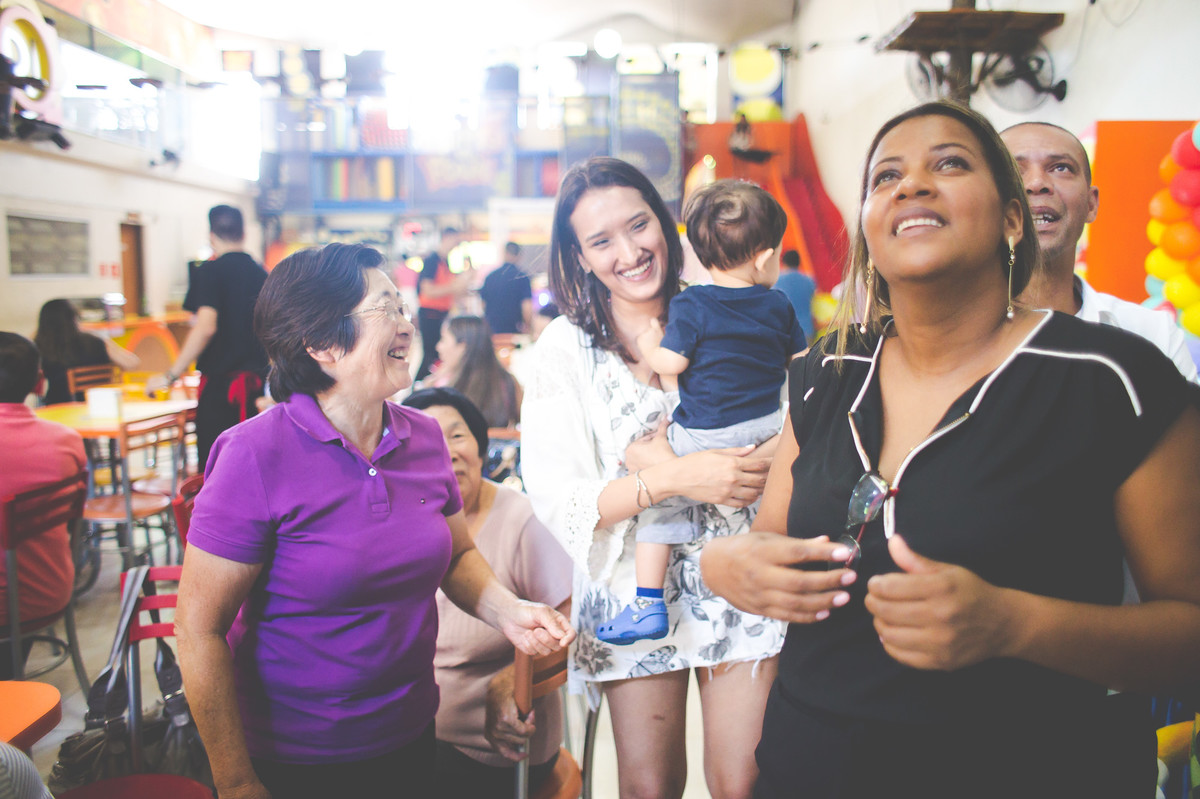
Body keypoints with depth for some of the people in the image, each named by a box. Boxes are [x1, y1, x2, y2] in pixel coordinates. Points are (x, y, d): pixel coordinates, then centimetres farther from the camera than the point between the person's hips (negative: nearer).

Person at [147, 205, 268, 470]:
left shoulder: (210, 271, -7)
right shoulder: (261, 274, 10)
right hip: (260, 382, 5)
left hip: (220, 381, -5)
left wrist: (170, 376, -14)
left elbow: (206, 326, -18)